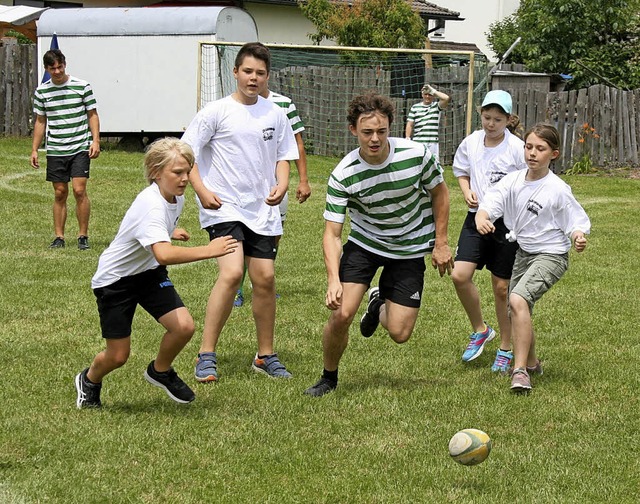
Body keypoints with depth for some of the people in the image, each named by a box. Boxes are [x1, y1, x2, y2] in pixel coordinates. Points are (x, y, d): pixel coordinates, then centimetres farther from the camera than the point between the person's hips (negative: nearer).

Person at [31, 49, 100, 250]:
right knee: (60, 194, 5)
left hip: (80, 148, -3)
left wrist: (95, 140, -8)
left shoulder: (82, 86, -2)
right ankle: (59, 237, 12)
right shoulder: (42, 91, 5)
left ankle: (83, 236, -1)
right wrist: (34, 149, 10)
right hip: (55, 150, 3)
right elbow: (40, 121, 13)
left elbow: (92, 115, 3)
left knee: (79, 190, -11)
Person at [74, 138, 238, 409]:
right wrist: (208, 251, -53)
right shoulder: (151, 206, -34)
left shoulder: (176, 198, -6)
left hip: (149, 274, 7)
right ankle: (89, 381, 36)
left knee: (183, 327, -15)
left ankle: (160, 371, 16)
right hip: (114, 278, -7)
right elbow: (163, 254, -51)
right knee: (118, 355, 1)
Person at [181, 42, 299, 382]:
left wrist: (281, 185, -3)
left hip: (262, 210, 5)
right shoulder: (217, 111, -5)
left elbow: (283, 156, 17)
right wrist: (201, 190, -17)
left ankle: (266, 356, 18)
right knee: (231, 272, -20)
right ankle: (206, 356, -12)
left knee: (265, 278, 3)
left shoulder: (275, 114, 8)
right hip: (223, 207, -5)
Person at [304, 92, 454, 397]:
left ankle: (380, 304, 34)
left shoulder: (416, 154, -20)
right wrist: (333, 280, -35)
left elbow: (439, 192, 0)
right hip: (363, 244, -1)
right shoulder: (343, 176, -22)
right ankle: (328, 378, 10)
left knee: (399, 334, -4)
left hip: (410, 249, 1)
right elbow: (332, 233, -20)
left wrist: (440, 244, -1)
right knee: (341, 313, -18)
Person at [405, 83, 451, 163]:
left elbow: (446, 98, -12)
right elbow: (410, 125, 10)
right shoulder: (415, 107, 11)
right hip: (418, 141, 1)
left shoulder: (436, 106, 7)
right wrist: (407, 138, -2)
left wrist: (433, 91, -3)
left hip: (433, 142, -1)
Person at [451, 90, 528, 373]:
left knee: (502, 287, 3)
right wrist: (467, 192, 0)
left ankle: (506, 349, 20)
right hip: (477, 219, 4)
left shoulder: (517, 148, -10)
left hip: (507, 223, -4)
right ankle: (480, 330, 13)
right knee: (460, 275, -11)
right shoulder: (471, 142, 2)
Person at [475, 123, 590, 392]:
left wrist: (578, 237, -34)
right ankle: (531, 362, 44)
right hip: (523, 252, 7)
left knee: (518, 300, -28)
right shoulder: (514, 180, -4)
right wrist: (481, 218, -36)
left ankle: (520, 370, -25)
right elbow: (489, 202, -13)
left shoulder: (557, 189, -17)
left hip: (551, 255, -7)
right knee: (517, 315, 17)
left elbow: (576, 222, -11)